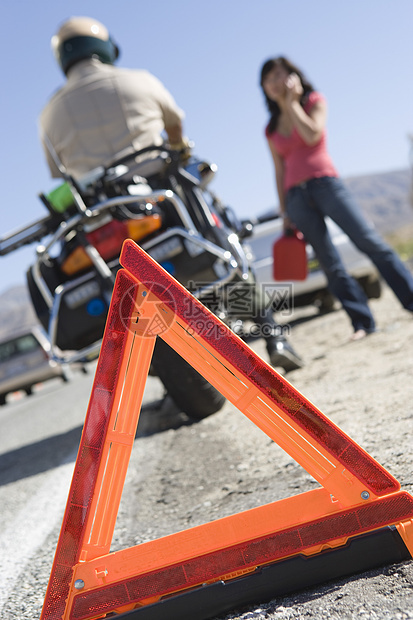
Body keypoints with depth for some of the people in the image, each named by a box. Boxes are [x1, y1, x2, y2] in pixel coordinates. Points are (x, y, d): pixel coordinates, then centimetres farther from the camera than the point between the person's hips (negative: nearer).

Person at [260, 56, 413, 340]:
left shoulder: (314, 101, 10)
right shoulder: (271, 129, 18)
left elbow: (312, 134, -10)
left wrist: (292, 102, 1)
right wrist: (285, 212, 12)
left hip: (325, 183, -3)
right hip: (296, 196, 3)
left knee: (368, 241, -14)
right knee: (330, 263, -5)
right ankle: (363, 322, -4)